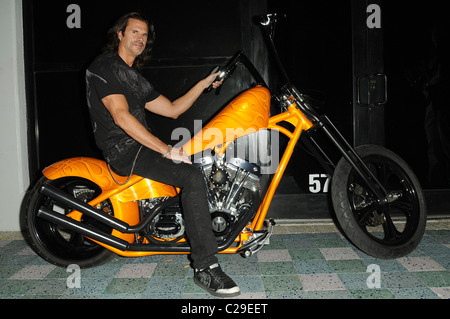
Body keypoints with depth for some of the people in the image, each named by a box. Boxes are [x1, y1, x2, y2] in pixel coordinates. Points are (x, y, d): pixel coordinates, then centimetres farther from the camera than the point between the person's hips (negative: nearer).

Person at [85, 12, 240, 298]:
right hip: (124, 150, -10)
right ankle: (205, 268, -27)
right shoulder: (104, 66, -5)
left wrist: (204, 83, 14)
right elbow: (121, 117, -18)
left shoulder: (137, 79, 23)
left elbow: (173, 110, 21)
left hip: (142, 145, 10)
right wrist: (167, 150, -24)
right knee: (193, 177, -28)